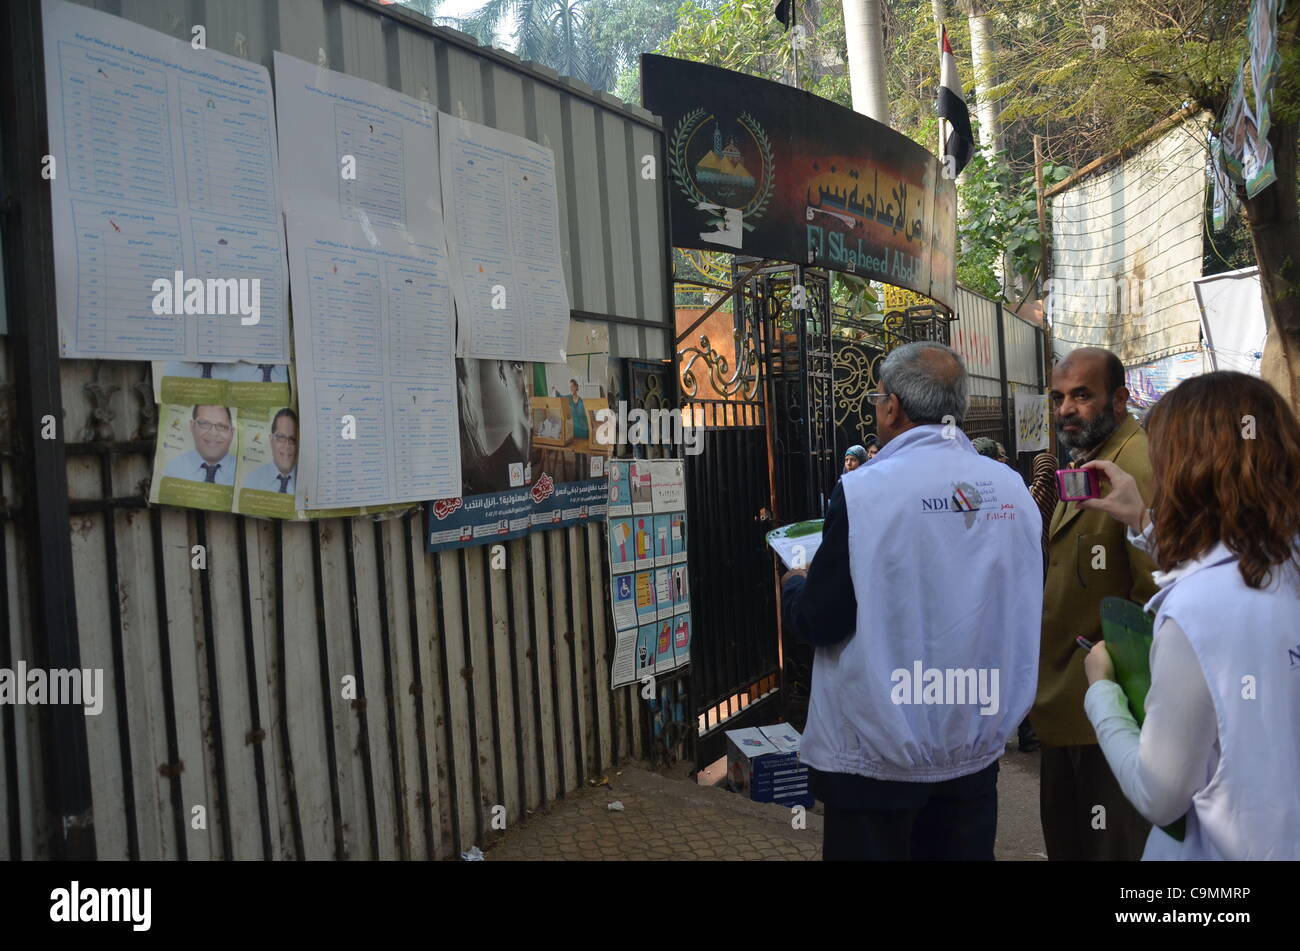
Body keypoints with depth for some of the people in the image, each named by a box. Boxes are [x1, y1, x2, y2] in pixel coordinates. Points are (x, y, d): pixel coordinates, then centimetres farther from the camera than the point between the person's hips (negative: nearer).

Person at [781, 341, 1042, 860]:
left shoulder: (865, 490, -19)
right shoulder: (1011, 488, -2)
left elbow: (820, 623, -14)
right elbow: (1023, 608, 8)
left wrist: (793, 586, 7)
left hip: (880, 754, -5)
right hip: (979, 743, 5)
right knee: (964, 850, 20)